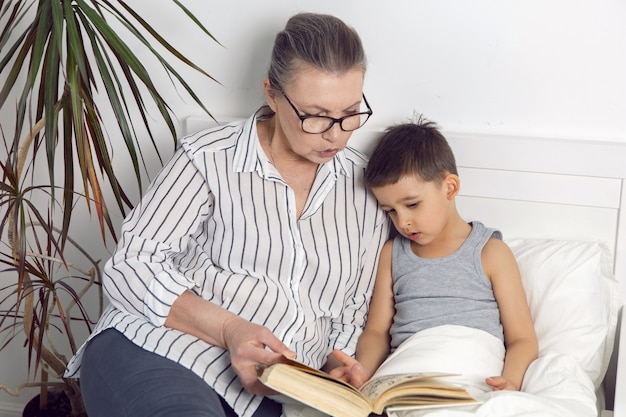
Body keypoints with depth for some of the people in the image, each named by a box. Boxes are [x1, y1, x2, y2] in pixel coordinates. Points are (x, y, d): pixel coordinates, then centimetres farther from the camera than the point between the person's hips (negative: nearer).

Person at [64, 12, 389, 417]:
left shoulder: (366, 187, 11)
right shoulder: (210, 159, 0)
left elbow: (355, 316, 18)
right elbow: (131, 268, -5)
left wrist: (341, 368, -4)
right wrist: (228, 330, -19)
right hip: (152, 354, -3)